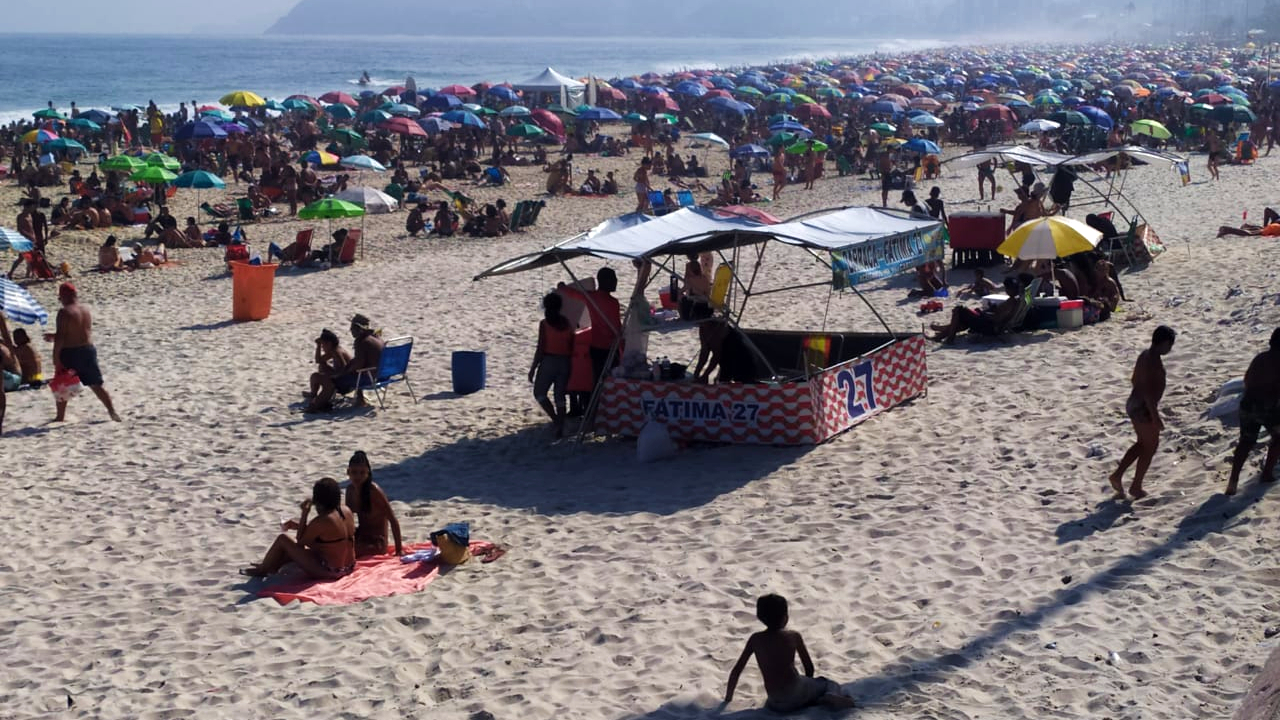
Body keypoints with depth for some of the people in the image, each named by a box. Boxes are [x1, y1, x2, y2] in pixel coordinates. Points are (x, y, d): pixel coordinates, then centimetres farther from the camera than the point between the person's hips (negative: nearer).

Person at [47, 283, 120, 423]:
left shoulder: (64, 312, -13)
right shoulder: (86, 311, 10)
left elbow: (60, 336, -18)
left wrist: (56, 357, -13)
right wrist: (54, 336, 29)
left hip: (70, 353, -6)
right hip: (88, 350, 6)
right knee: (96, 385, 11)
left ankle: (60, 417, 14)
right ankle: (112, 411, 4)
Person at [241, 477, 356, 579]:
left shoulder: (322, 521, -24)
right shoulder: (346, 511, -1)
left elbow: (300, 542, -10)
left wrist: (304, 514, -10)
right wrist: (299, 525, 14)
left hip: (326, 571, -8)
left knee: (283, 539, 2)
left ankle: (262, 570, 22)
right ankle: (271, 566, 41)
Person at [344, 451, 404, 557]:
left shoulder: (374, 491, -20)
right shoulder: (350, 489, 0)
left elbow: (393, 520, -18)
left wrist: (399, 549, -18)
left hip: (377, 543, -7)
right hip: (361, 535, 7)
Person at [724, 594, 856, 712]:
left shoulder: (755, 639, 4)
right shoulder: (794, 636, 0)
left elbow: (737, 670, 6)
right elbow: (809, 667, 7)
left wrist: (728, 697, 19)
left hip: (777, 703, 1)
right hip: (796, 693, -1)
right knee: (829, 684, 24)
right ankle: (832, 698, -13)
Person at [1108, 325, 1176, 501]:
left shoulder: (1145, 355, 9)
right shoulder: (1154, 361, -22)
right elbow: (1148, 391, -27)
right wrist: (1155, 417, -24)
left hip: (1133, 404, 10)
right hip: (1144, 408, -10)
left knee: (1142, 444, 21)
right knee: (1150, 446, 5)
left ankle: (1117, 476, 17)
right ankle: (1136, 487, 13)